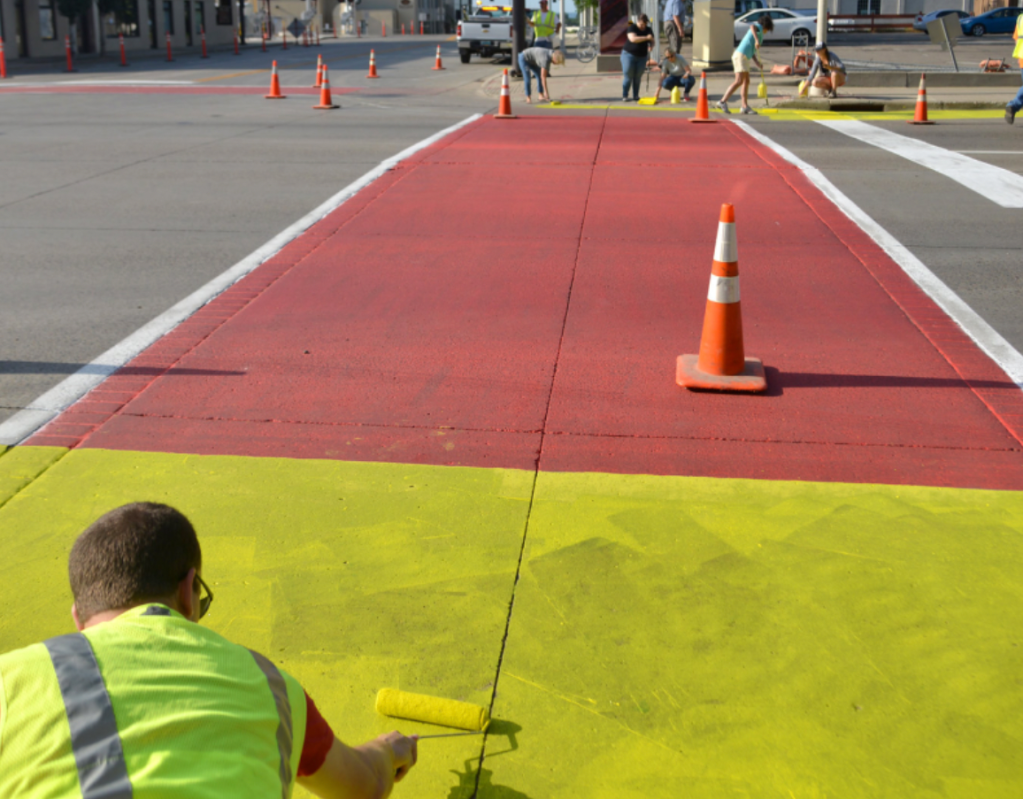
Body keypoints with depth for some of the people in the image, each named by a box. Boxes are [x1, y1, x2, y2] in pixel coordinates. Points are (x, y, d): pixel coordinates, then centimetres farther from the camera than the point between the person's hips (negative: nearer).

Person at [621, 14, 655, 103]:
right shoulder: (632, 28, -12)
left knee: (637, 77, 3)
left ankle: (636, 95, 10)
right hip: (629, 54, -4)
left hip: (642, 56, 4)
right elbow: (633, 39, -29)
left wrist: (650, 46, -15)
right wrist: (646, 38, -34)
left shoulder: (648, 30, 4)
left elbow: (652, 41, 10)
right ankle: (624, 96, -2)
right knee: (628, 76, -7)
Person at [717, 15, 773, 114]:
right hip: (741, 55, -10)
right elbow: (752, 26, -24)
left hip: (744, 57, 10)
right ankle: (723, 101, -22)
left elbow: (752, 51, 25)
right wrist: (757, 39, -35)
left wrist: (757, 62, 15)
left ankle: (745, 106, 11)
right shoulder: (758, 26, 2)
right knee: (739, 81, -17)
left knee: (746, 81, 10)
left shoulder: (757, 32, 29)